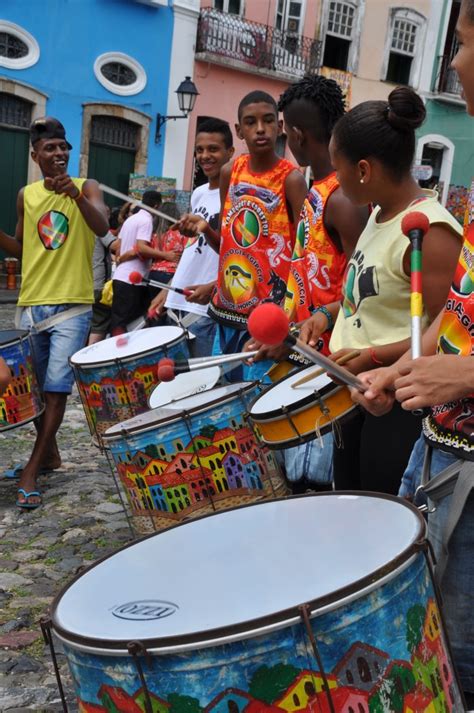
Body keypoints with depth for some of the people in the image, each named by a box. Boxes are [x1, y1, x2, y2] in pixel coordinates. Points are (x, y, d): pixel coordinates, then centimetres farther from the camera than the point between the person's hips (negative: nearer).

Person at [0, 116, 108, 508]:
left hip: (72, 305, -4)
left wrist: (75, 194, -36)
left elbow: (102, 228, -21)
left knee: (57, 387, -9)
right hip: (31, 304, 4)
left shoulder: (86, 187, -2)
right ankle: (49, 453, 30)